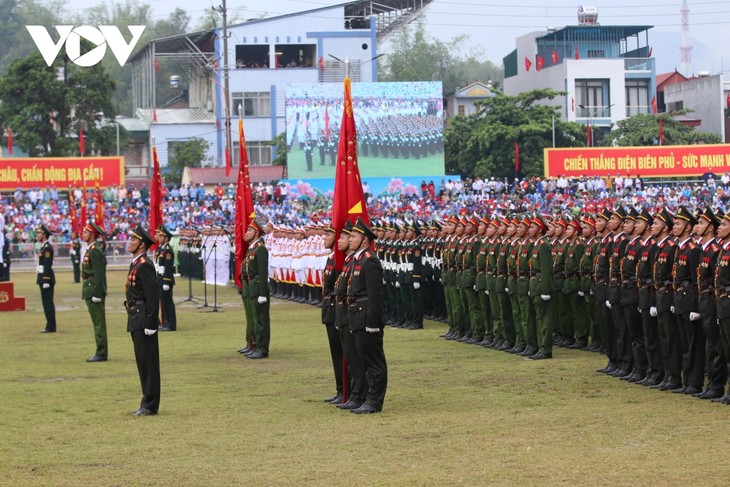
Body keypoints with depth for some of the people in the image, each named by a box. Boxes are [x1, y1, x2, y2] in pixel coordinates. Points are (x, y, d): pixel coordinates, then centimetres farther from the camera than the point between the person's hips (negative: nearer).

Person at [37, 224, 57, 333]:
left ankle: (51, 327, -6)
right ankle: (50, 326, 15)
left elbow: (47, 265, -20)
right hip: (44, 278, 10)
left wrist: (46, 281, -22)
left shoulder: (47, 248, -15)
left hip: (46, 277, -10)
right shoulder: (44, 247, 16)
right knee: (47, 303, 11)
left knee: (48, 303, -7)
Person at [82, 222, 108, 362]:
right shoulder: (91, 250, 15)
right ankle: (101, 352, 17)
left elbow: (99, 274, -21)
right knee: (98, 323, 12)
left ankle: (101, 353, -4)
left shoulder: (95, 251, -16)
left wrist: (96, 294, -22)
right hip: (90, 291, 10)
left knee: (98, 323, -6)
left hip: (94, 291, -10)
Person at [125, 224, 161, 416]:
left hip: (144, 321, -10)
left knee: (148, 363, -5)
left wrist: (150, 324, -22)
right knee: (143, 363, 13)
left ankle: (150, 406, -2)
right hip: (136, 321, 10)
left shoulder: (144, 265, -15)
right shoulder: (136, 264, 15)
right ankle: (148, 403, 18)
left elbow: (153, 296, -20)